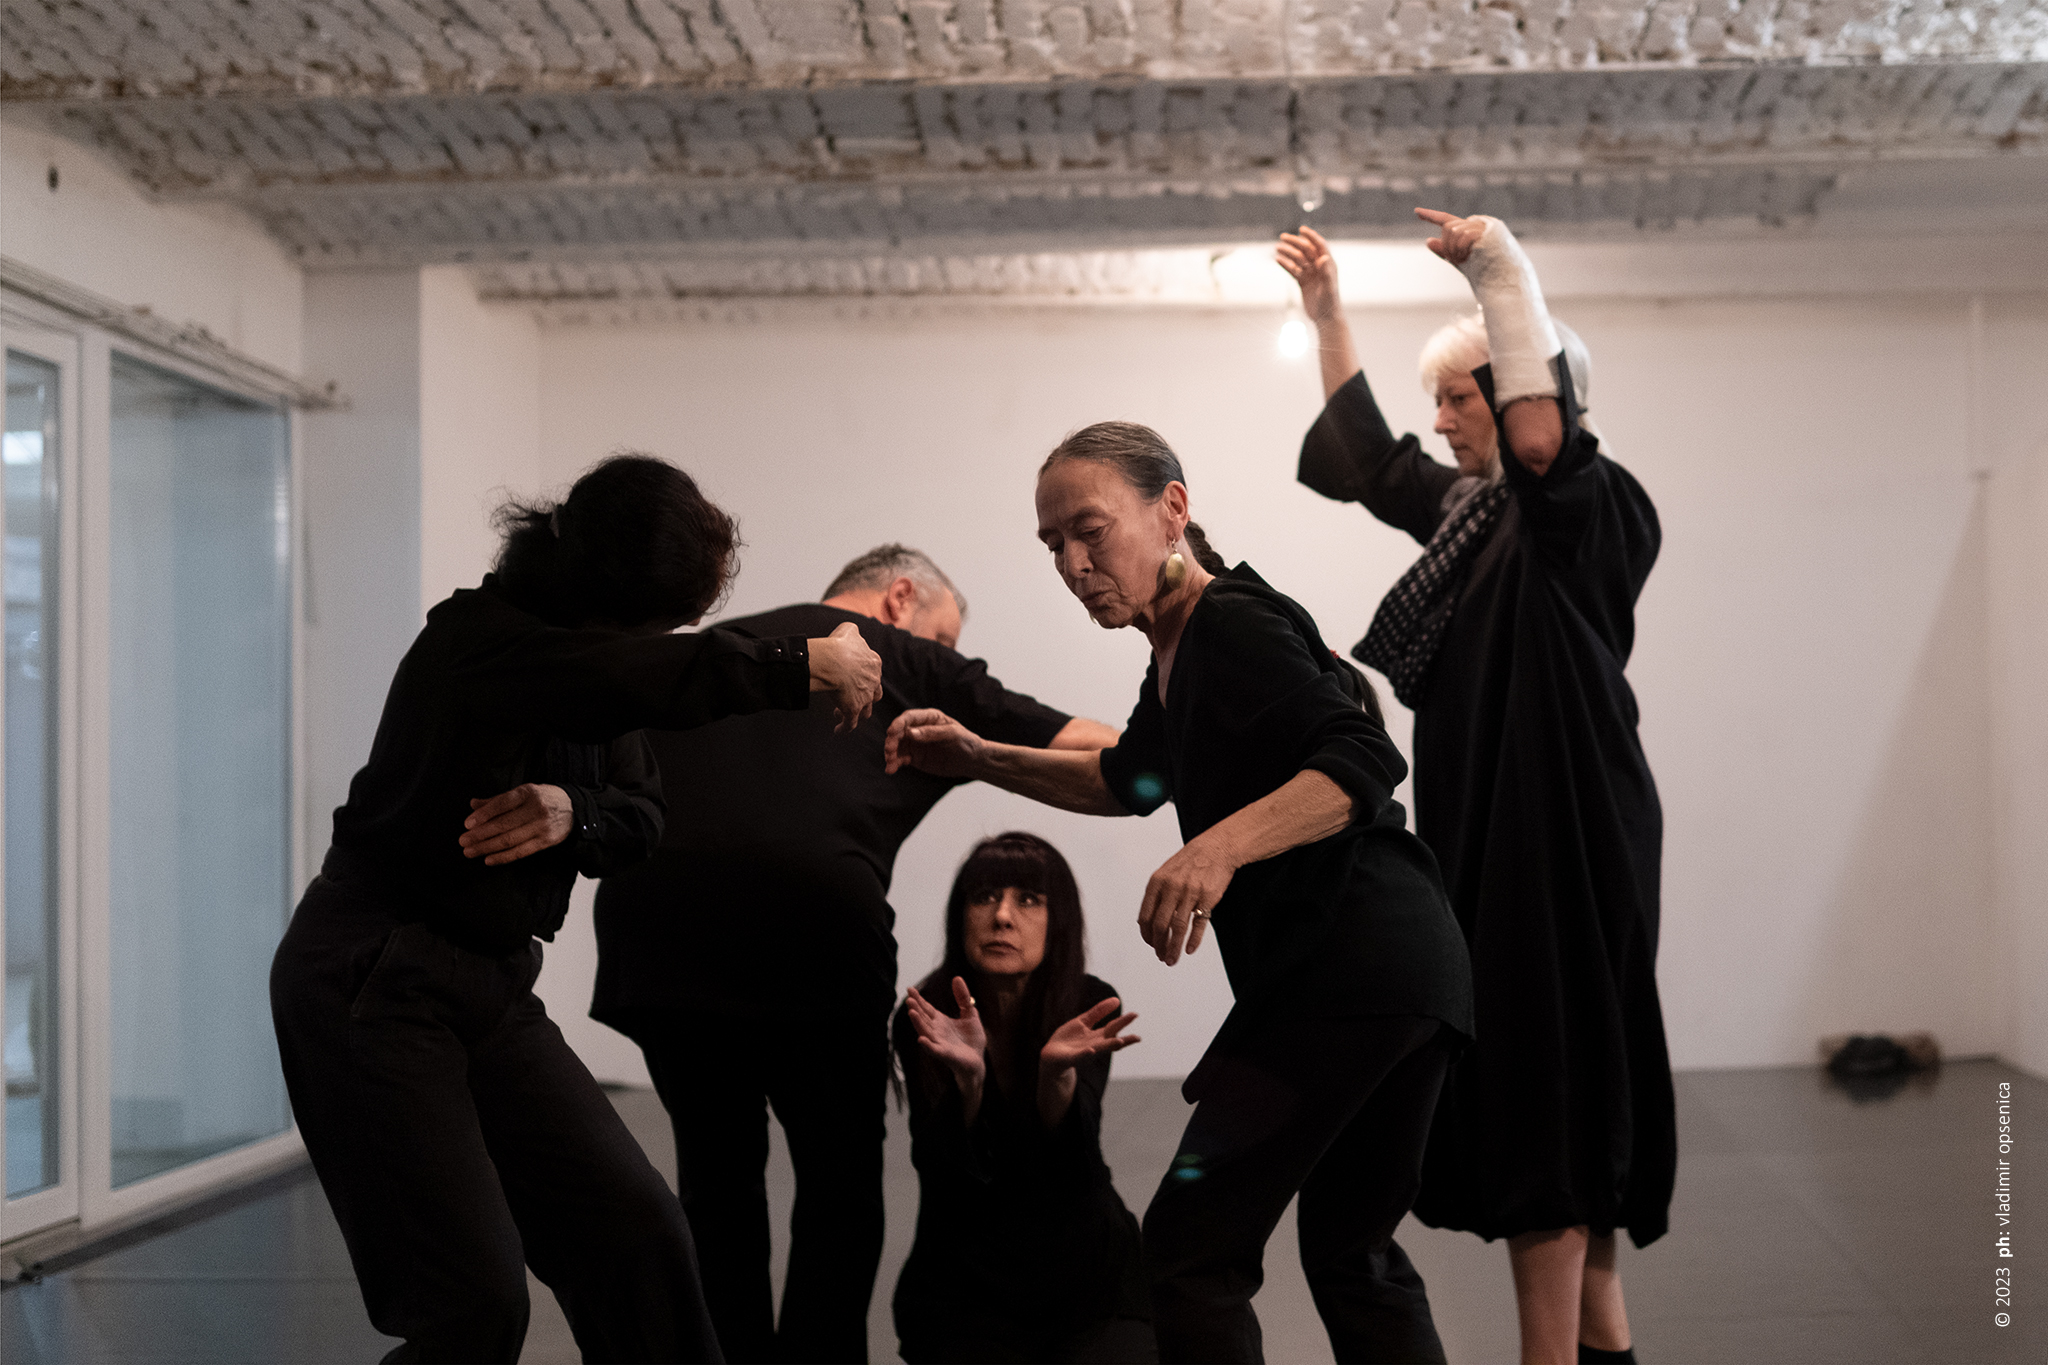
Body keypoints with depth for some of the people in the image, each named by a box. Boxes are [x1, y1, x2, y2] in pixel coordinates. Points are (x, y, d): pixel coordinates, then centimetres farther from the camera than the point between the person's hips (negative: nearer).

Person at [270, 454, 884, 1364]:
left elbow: (642, 816, 5)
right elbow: (667, 676, -35)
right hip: (372, 985, -8)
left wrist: (573, 813, -18)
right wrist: (812, 666, -23)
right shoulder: (481, 636, -19)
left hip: (492, 985, 8)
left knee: (636, 1229, -1)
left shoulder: (587, 643, 7)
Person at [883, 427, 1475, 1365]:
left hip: (1348, 964, -11)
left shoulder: (1232, 626, -12)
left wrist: (1222, 847, -35)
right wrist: (980, 759, 24)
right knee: (1352, 1254, 20)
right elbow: (1133, 779, 34)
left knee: (1187, 1251, -6)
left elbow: (1364, 762, -23)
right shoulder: (1179, 652, 18)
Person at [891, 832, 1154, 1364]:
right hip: (965, 1287, 0)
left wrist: (1057, 1070, -43)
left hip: (1091, 1278, 0)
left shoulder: (1090, 1004, -11)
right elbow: (948, 1169, -22)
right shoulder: (923, 1020, -12)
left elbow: (1069, 1158, -23)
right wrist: (967, 1075, -40)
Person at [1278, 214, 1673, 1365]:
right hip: (1501, 832, 10)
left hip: (1564, 836, -10)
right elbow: (1370, 458, 30)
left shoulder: (1591, 509, -12)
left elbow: (1540, 438, -34)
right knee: (1555, 1093, 14)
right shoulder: (1474, 506, 15)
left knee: (1541, 1083, -8)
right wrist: (1329, 315, 27)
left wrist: (1501, 269, -29)